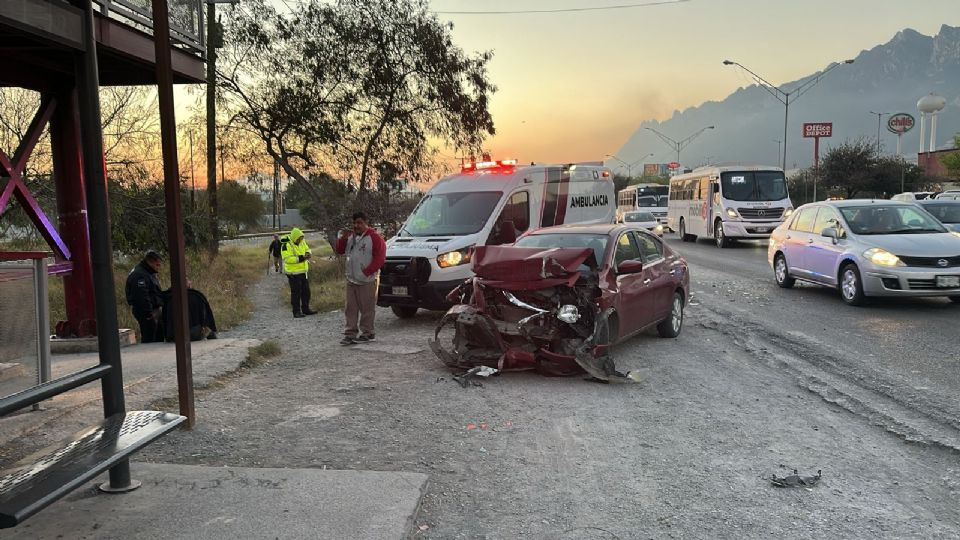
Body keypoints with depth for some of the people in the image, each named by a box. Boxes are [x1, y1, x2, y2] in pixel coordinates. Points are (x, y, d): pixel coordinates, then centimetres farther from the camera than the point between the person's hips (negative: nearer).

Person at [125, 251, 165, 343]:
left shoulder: (150, 273, 18)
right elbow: (142, 297, -24)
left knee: (159, 337, 14)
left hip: (156, 310, 11)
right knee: (148, 339, -8)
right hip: (147, 312, -11)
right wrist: (148, 314, -24)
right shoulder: (139, 275, -16)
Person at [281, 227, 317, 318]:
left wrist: (307, 253, -6)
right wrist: (301, 258, -29)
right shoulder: (286, 245, -19)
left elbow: (307, 248, 19)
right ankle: (296, 312, 7)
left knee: (306, 291, 14)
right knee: (296, 292, -2)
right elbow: (287, 259, -26)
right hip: (293, 273, -8)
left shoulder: (301, 242, 4)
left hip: (303, 271, 8)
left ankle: (306, 309, 27)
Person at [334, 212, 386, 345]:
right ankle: (350, 334, 12)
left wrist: (366, 272, -17)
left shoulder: (374, 238, -8)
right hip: (351, 279, 7)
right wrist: (343, 238, -2)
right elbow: (339, 251, 15)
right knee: (351, 309, 7)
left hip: (367, 281, -7)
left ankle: (367, 333, 9)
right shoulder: (350, 236, 14)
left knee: (367, 309, -1)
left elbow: (380, 258, -13)